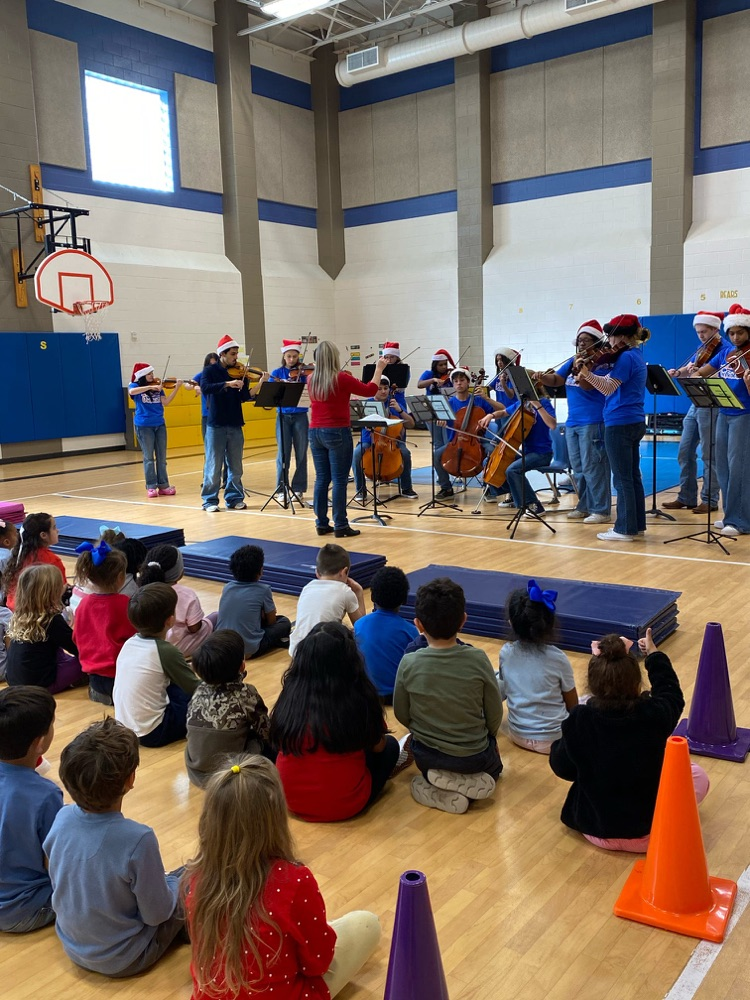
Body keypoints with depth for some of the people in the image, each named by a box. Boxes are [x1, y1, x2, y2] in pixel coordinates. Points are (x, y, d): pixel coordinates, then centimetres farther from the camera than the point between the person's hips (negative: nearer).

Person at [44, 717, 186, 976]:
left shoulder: (62, 818, -18)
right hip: (122, 960, -5)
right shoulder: (138, 839, -34)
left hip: (73, 947, 5)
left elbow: (59, 882, 1)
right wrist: (173, 884, 1)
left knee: (167, 881, 24)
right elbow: (156, 914, -21)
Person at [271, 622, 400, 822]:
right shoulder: (359, 697, -22)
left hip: (292, 800, 4)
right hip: (345, 805, -4)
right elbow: (377, 746, -4)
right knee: (390, 745, 21)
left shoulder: (291, 695, -13)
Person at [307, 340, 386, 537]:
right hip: (337, 433, -6)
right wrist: (379, 369, 12)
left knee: (321, 479, 10)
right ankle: (340, 526, 0)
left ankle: (322, 524, 13)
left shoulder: (312, 380, 5)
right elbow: (370, 390, -1)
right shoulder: (341, 379, -12)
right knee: (339, 480, -2)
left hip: (316, 433, 6)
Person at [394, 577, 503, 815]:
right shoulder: (478, 659, -19)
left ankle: (435, 784, 3)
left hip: (427, 757, 1)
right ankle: (469, 783, 1)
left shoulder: (409, 664, -17)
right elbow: (495, 715, -7)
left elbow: (402, 715, -4)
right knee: (494, 767, 33)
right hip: (474, 757, 0)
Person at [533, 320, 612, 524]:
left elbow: (587, 385, -21)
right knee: (578, 469, 13)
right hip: (572, 423, 8)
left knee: (592, 468, -9)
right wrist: (542, 377, -7)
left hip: (593, 423, -8)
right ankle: (585, 506, 24)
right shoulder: (573, 361, 14)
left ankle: (602, 510, -3)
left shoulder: (602, 363, -8)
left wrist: (578, 369, -36)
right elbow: (555, 379, 13)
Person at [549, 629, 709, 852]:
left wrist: (560, 742, 13)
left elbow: (562, 768, -6)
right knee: (698, 775, 18)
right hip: (648, 834, -1)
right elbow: (671, 693, 3)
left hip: (595, 830, 1)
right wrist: (653, 654, 15)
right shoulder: (654, 715, -23)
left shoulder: (579, 720, -23)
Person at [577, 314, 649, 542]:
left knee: (622, 478, -5)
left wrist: (587, 373, -31)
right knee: (632, 476, 13)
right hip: (634, 422, 10)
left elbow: (608, 388, -22)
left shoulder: (626, 357, -14)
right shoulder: (636, 356, 16)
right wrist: (588, 376, 6)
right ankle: (637, 524, 18)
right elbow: (611, 381, 18)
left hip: (620, 424, -10)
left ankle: (625, 529, -1)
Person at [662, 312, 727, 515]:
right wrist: (677, 372, -8)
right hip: (695, 404, 8)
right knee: (685, 452, 9)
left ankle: (710, 500, 5)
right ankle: (686, 497, 16)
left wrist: (699, 373, -35)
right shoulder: (701, 350, 15)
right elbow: (687, 370, 13)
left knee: (709, 455, -3)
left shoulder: (725, 349, -10)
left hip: (711, 406, -8)